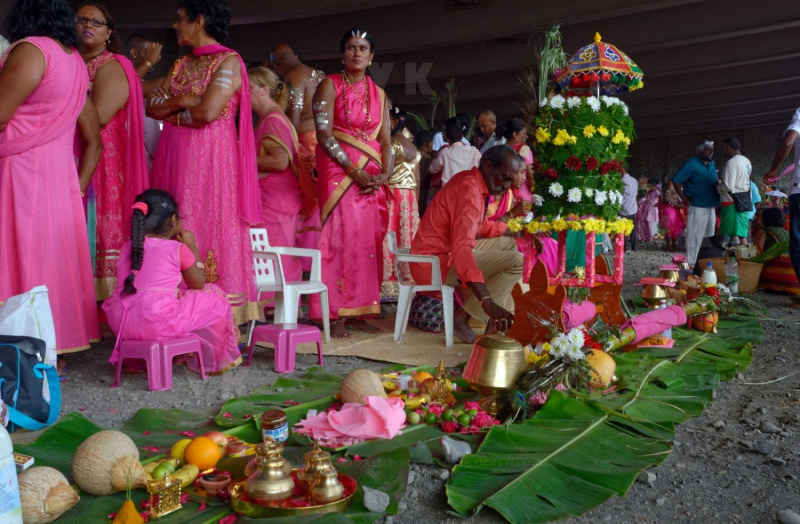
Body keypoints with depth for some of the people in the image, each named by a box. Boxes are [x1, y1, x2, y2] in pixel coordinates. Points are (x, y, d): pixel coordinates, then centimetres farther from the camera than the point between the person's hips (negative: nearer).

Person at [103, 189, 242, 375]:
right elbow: (199, 284, 8)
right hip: (160, 323, -7)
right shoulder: (177, 249, -4)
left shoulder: (128, 247, 11)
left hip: (122, 323, 7)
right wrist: (192, 246, 14)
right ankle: (214, 361, 32)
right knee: (214, 298, 15)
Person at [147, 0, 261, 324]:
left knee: (207, 231, -6)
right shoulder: (181, 64, 18)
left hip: (209, 158, -7)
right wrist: (183, 100, -7)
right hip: (174, 157, 7)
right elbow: (152, 107, 10)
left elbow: (208, 112, -17)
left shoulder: (228, 61, -5)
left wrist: (173, 111, 0)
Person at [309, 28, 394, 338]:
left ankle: (359, 312, 8)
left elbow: (386, 141, 10)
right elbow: (324, 134, -9)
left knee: (369, 241, 2)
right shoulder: (330, 86, 1)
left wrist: (385, 174, -8)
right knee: (341, 237, -8)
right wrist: (353, 171, -16)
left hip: (372, 176, 5)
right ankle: (335, 316, -4)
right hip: (339, 171, -4)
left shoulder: (378, 94, 15)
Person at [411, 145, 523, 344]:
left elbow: (481, 225, 22)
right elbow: (462, 250, -35)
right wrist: (488, 302, -43)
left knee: (508, 244, 16)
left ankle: (501, 321, 6)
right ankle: (461, 318, -8)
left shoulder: (473, 182, 9)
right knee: (517, 261, -15)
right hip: (434, 262, -11)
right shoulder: (470, 191, -22)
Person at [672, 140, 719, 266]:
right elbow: (676, 180, -13)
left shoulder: (711, 164, 12)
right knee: (695, 236, -5)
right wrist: (684, 198, -14)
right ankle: (692, 264, 1)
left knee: (709, 235, 15)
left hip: (711, 206, 8)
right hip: (697, 207, -8)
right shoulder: (691, 164, -10)